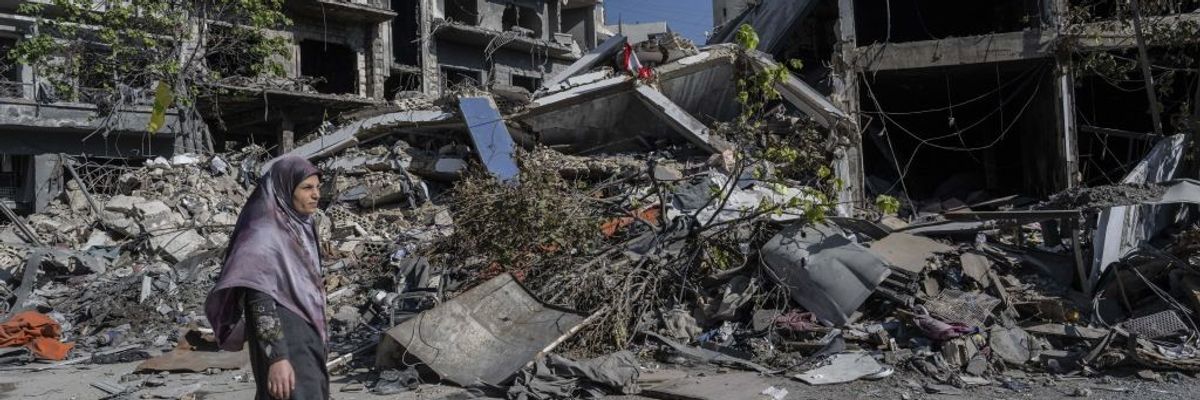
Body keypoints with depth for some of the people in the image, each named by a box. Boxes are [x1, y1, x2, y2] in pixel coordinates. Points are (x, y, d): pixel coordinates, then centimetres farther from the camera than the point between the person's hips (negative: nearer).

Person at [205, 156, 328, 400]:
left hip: (307, 342, 9)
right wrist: (277, 357, -28)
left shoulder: (300, 227, 10)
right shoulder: (265, 234, -16)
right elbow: (260, 300, -23)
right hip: (283, 345, -9)